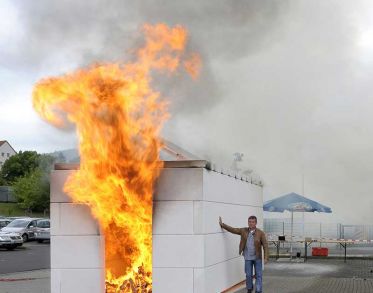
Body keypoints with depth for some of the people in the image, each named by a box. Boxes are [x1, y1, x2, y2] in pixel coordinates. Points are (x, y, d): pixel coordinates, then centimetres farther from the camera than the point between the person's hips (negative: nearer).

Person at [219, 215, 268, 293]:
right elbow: (232, 230, 3)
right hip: (248, 258, 2)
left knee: (258, 275, 3)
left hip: (257, 257, -2)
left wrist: (266, 257, -17)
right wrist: (222, 225, -1)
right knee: (248, 275, 11)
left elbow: (265, 245, -12)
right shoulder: (244, 231, -2)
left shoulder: (260, 233, -12)